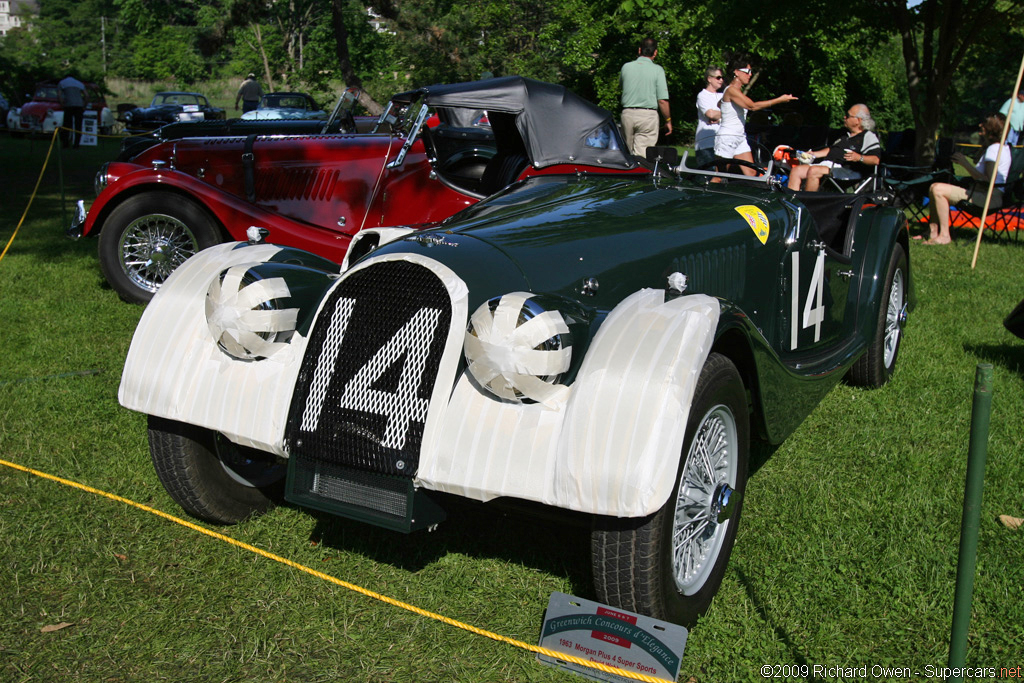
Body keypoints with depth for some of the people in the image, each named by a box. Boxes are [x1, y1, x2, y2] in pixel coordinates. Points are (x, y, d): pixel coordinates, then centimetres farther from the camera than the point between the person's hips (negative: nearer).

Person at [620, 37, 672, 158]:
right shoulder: (657, 70, -5)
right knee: (641, 156, -5)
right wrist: (668, 120, 6)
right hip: (648, 115, -3)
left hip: (627, 113, 3)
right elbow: (662, 100, -7)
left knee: (627, 154, 14)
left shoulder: (626, 67, 3)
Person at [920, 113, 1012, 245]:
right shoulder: (1003, 147, 17)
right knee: (934, 187, 9)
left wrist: (966, 164, -19)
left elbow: (988, 180, -23)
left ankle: (944, 235, -19)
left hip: (989, 197, -11)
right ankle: (933, 231, 4)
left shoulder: (994, 149, -15)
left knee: (938, 190, -22)